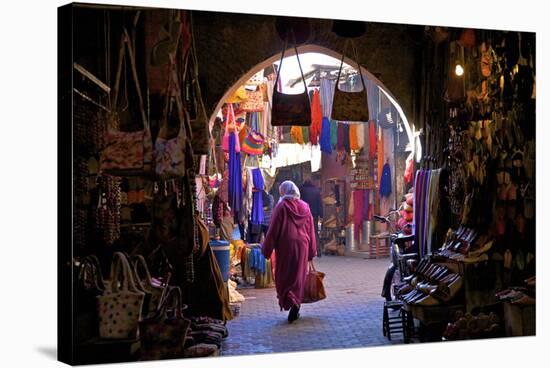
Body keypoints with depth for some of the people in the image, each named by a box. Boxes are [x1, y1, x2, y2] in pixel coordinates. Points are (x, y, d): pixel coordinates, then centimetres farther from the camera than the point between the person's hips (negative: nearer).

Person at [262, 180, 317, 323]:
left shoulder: (281, 206, -7)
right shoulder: (305, 207, 7)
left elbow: (273, 229, -8)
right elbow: (311, 230, 10)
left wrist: (267, 249, -2)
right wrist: (311, 251, 15)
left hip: (285, 246, -4)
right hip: (302, 245, 4)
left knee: (284, 276, 4)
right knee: (298, 276, 12)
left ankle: (291, 303, -13)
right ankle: (296, 304, 8)